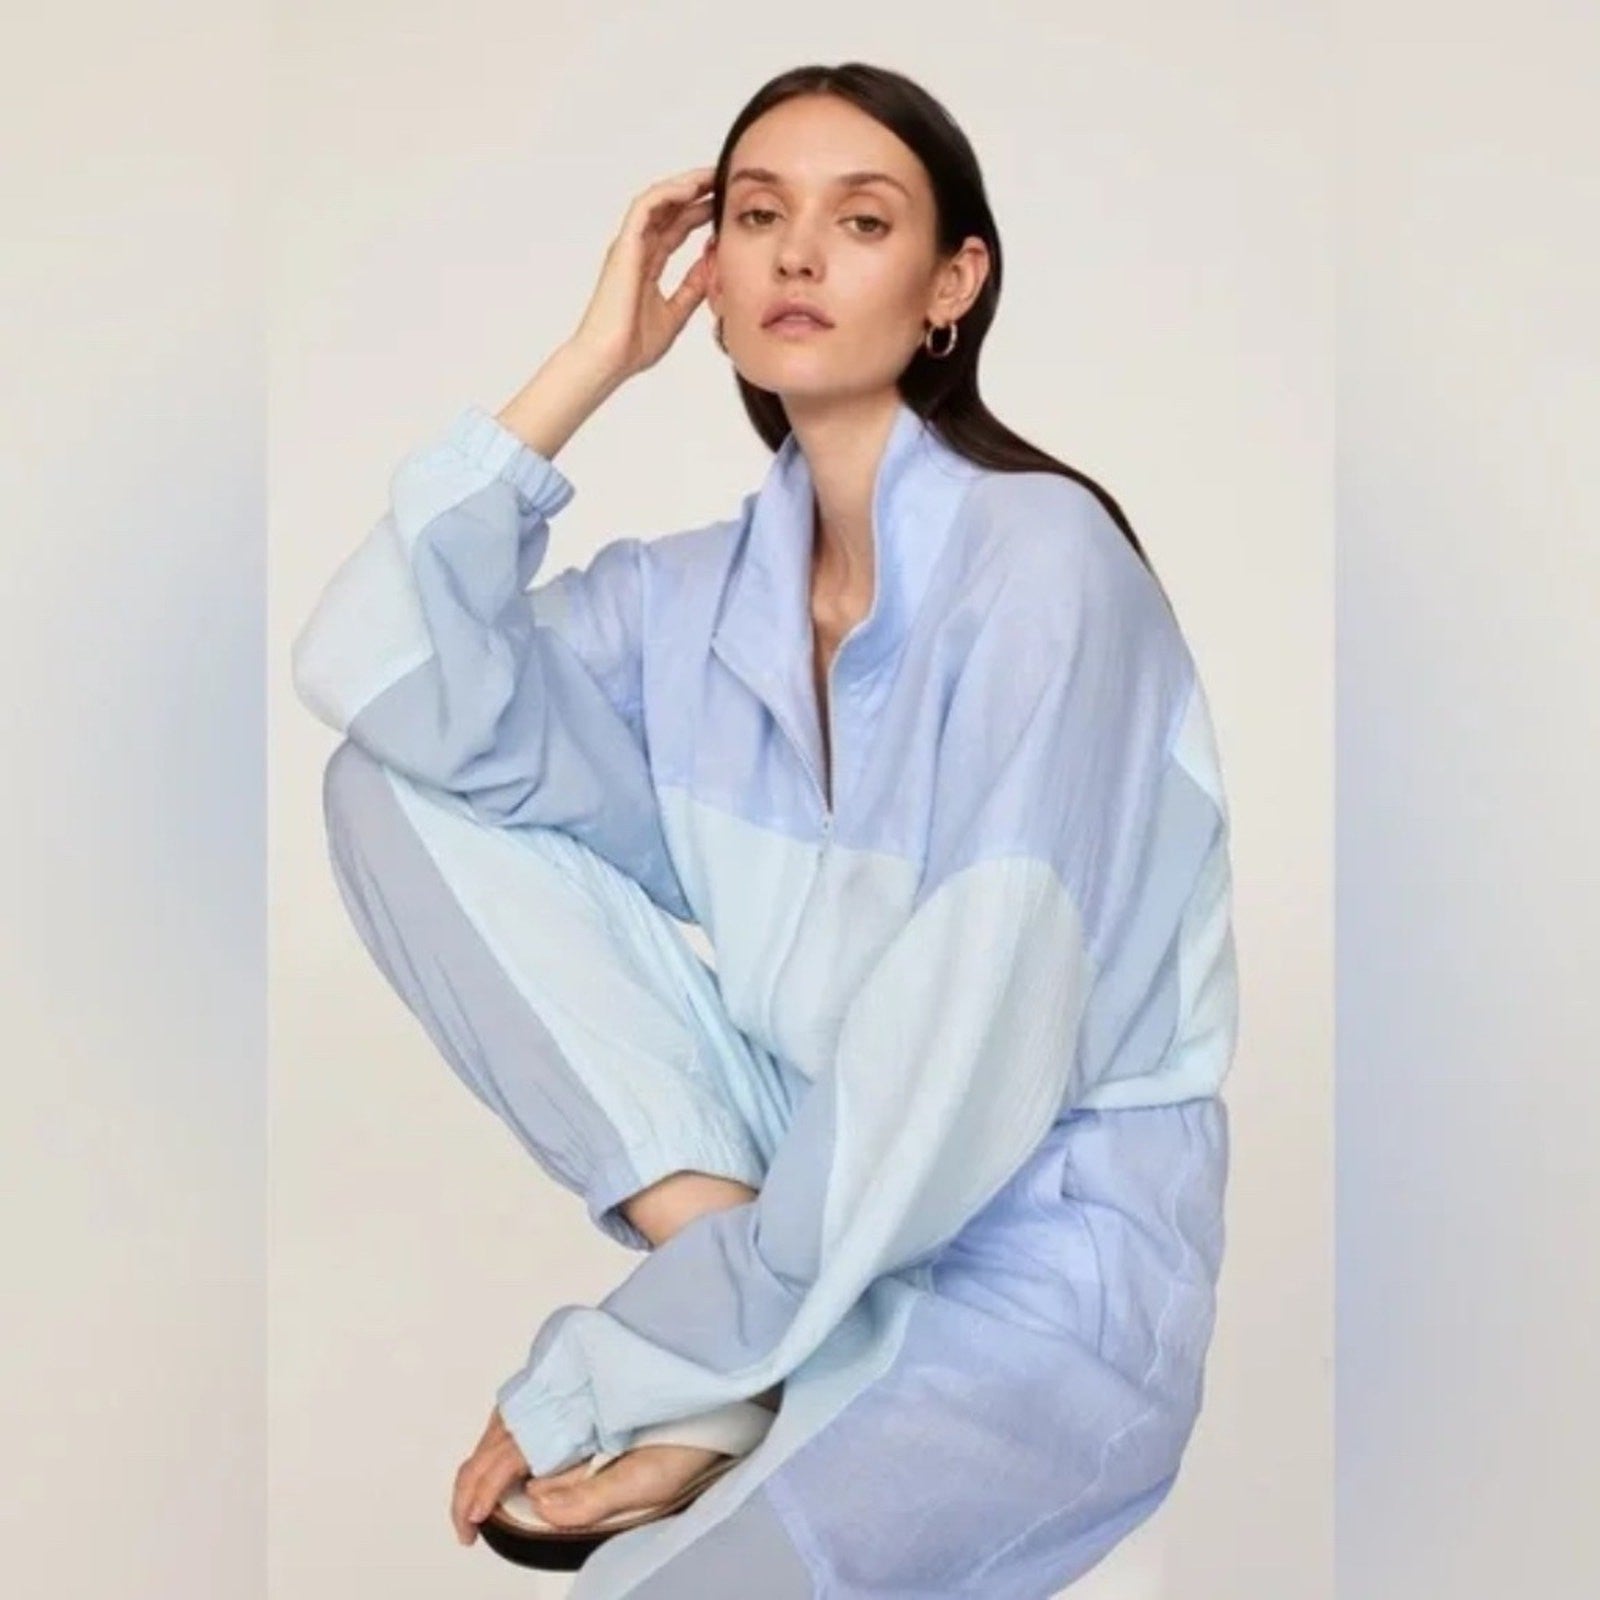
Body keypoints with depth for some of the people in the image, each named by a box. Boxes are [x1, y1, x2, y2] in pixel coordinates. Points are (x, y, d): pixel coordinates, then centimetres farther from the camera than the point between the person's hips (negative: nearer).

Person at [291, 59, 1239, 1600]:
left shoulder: (1037, 558, -16)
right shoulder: (691, 592, 3)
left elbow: (974, 1065, -21)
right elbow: (375, 679, -12)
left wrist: (606, 1375, -18)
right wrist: (587, 365, -8)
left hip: (1044, 1241, -7)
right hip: (804, 1171, 7)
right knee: (394, 782, -7)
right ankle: (707, 1230, -10)